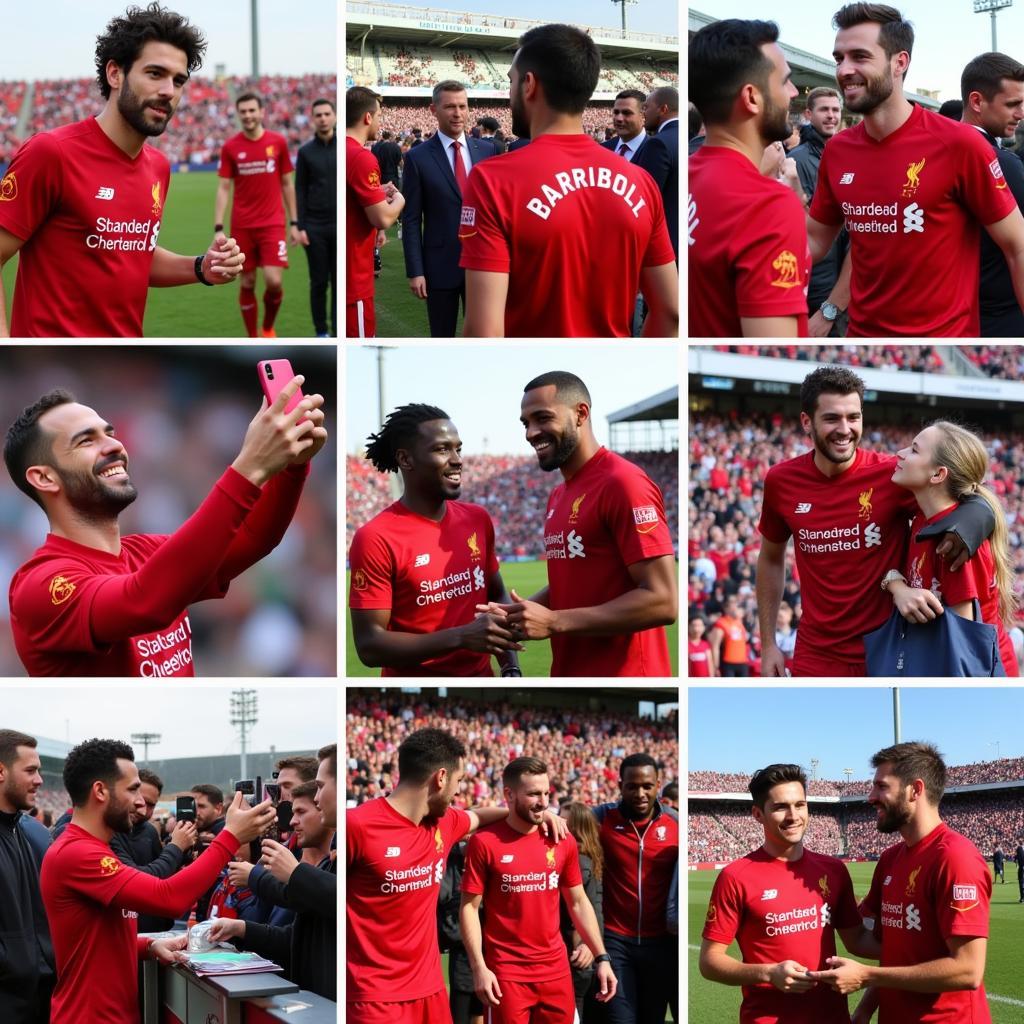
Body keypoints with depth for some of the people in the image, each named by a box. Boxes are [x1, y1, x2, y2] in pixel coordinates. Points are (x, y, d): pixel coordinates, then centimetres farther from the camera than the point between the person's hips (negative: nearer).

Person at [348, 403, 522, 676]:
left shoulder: (478, 519, 2)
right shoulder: (376, 539, -15)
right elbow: (369, 644, -18)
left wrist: (511, 667, -2)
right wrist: (460, 637, -26)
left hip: (481, 675, 5)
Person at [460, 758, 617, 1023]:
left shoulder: (563, 840, 5)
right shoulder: (484, 842, -7)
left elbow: (578, 903, 12)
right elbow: (470, 907, -5)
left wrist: (601, 958, 6)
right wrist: (479, 967, -13)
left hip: (556, 968, 4)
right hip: (506, 972, -4)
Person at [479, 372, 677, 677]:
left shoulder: (624, 483, -14)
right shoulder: (557, 496, 13)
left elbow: (661, 601, -20)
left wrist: (554, 622, -20)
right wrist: (518, 612, 2)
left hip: (621, 672, -8)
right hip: (569, 672, 8)